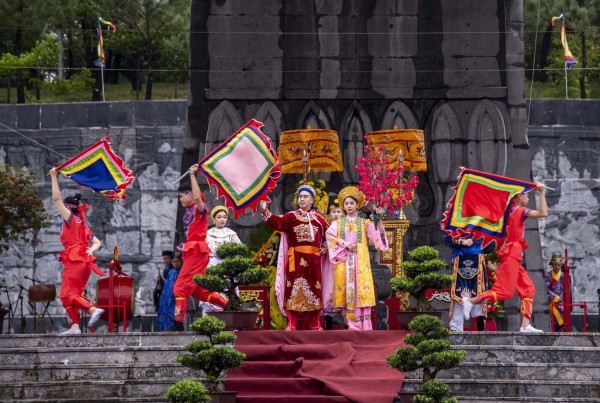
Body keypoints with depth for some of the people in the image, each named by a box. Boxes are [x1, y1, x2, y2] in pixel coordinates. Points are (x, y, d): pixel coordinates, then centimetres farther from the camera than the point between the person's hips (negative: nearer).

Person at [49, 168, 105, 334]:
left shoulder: (71, 219, -1)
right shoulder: (83, 225, 22)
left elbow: (56, 199, -6)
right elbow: (97, 243, 22)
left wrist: (54, 177, -1)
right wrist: (90, 250, 3)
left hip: (75, 262, -9)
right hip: (84, 261, 9)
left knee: (67, 294, -12)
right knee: (72, 295, 8)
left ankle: (93, 309, -29)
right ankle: (75, 326, -1)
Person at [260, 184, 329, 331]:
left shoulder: (319, 218, 12)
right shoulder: (291, 216, 4)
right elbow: (277, 222, -12)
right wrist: (265, 212, -28)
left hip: (313, 259, 2)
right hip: (296, 259, -2)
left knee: (315, 290, 5)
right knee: (293, 290, -6)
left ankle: (316, 326, 12)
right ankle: (291, 325, -4)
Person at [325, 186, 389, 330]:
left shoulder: (365, 223, 13)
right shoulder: (338, 223, 15)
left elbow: (376, 237, -1)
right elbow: (330, 235, -3)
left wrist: (379, 220, -13)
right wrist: (345, 245, -12)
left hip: (360, 262, -1)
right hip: (343, 262, 1)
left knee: (360, 291, -10)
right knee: (346, 292, -6)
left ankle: (363, 327, -12)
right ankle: (352, 327, -6)